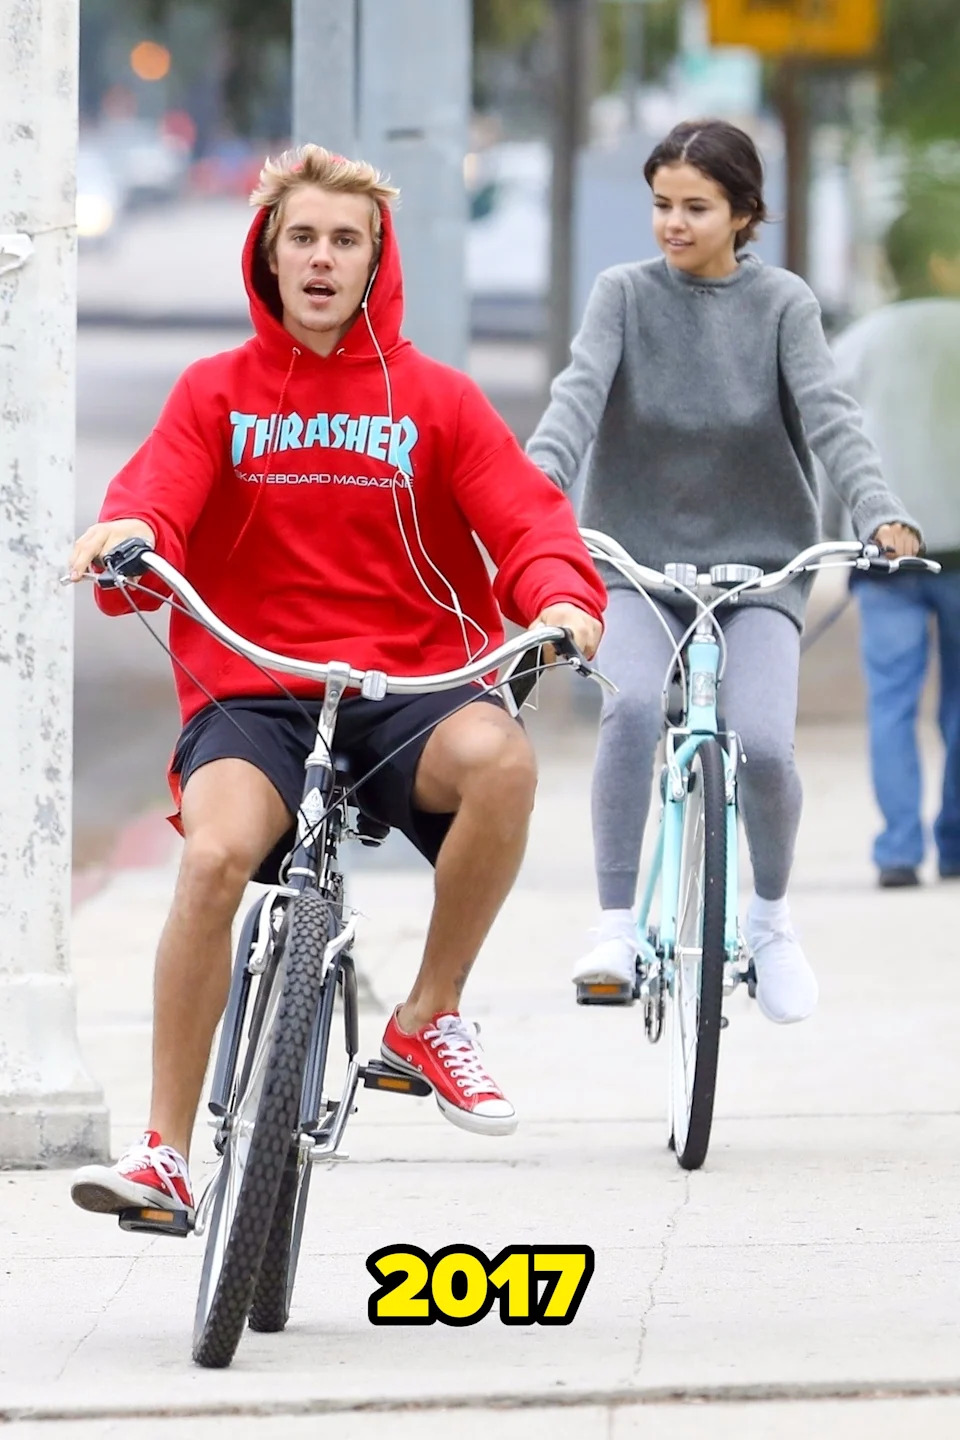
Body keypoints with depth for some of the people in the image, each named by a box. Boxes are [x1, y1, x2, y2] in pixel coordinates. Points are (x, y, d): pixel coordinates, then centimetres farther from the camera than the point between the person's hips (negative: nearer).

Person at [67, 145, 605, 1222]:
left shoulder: (432, 398, 11)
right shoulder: (215, 394, 11)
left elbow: (524, 517, 2)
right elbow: (155, 502, -3)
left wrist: (562, 596, -20)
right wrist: (127, 537, -28)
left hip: (409, 688, 1)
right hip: (252, 696, 0)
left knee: (498, 756, -35)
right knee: (215, 851, -32)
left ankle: (430, 1015, -12)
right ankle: (162, 1150, -22)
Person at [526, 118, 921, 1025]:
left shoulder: (782, 305, 1)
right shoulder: (626, 295, 1)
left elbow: (828, 415, -12)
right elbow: (579, 393, -14)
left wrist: (880, 513, -31)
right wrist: (537, 484, -35)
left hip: (758, 561, 0)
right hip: (639, 556, 0)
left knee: (762, 743, -21)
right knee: (632, 706, -30)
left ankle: (769, 914, 9)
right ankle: (616, 927, -21)